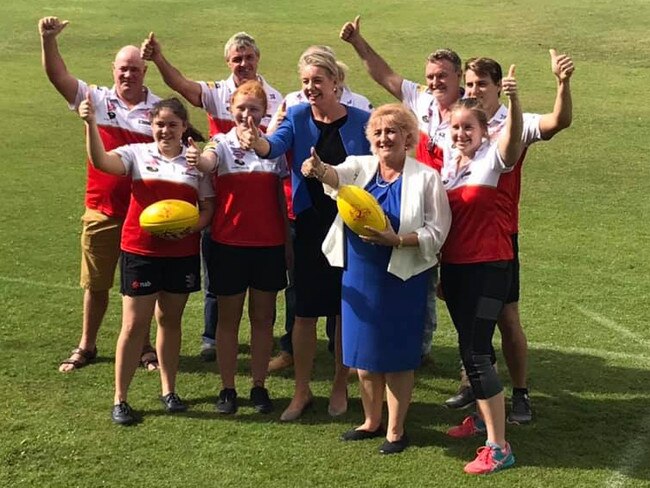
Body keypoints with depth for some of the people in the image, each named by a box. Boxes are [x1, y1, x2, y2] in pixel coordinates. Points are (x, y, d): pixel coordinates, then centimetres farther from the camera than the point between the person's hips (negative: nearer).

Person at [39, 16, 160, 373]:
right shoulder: (96, 99, -1)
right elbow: (58, 76, -12)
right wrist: (48, 39, -28)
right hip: (101, 212, 1)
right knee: (95, 284, 14)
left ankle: (144, 347, 28)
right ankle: (86, 346, 29)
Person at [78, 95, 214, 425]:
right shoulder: (138, 154, -1)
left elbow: (208, 208, 3)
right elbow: (101, 161, -20)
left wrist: (189, 227, -16)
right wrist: (91, 124, -34)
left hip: (182, 253, 2)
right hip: (141, 251, -2)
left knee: (170, 320, 14)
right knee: (134, 324, 1)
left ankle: (168, 391, 27)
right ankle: (120, 399, 11)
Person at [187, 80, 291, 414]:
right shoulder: (222, 144, -3)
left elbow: (281, 197, 10)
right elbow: (208, 163, -27)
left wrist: (288, 241, 9)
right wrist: (197, 159, -51)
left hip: (269, 243, 2)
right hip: (228, 243, -2)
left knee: (263, 317, 9)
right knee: (228, 317, 7)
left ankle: (259, 386, 20)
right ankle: (227, 388, 16)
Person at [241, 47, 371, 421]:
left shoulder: (361, 121, -4)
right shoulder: (297, 117, -1)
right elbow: (276, 146, -20)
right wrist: (257, 142, -43)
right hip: (310, 226, 1)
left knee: (347, 309, 9)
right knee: (305, 311, 5)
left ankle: (340, 387, 27)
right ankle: (302, 391, 20)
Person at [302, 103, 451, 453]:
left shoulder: (426, 178, -5)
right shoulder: (361, 167, 5)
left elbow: (436, 232, -8)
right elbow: (338, 176, -18)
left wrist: (396, 240, -23)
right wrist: (319, 170, -41)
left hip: (401, 278, -4)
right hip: (359, 277, 4)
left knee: (397, 356, 4)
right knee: (363, 353, 13)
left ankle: (395, 430, 19)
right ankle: (371, 421, 31)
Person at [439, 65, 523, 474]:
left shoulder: (495, 157, -8)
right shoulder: (448, 161, 9)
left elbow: (515, 134, -30)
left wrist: (514, 98, -50)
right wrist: (436, 267, 16)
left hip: (489, 265, -7)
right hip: (453, 265, 7)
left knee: (475, 351, -12)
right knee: (471, 347, 17)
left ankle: (498, 447, -7)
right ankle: (483, 417, 36)